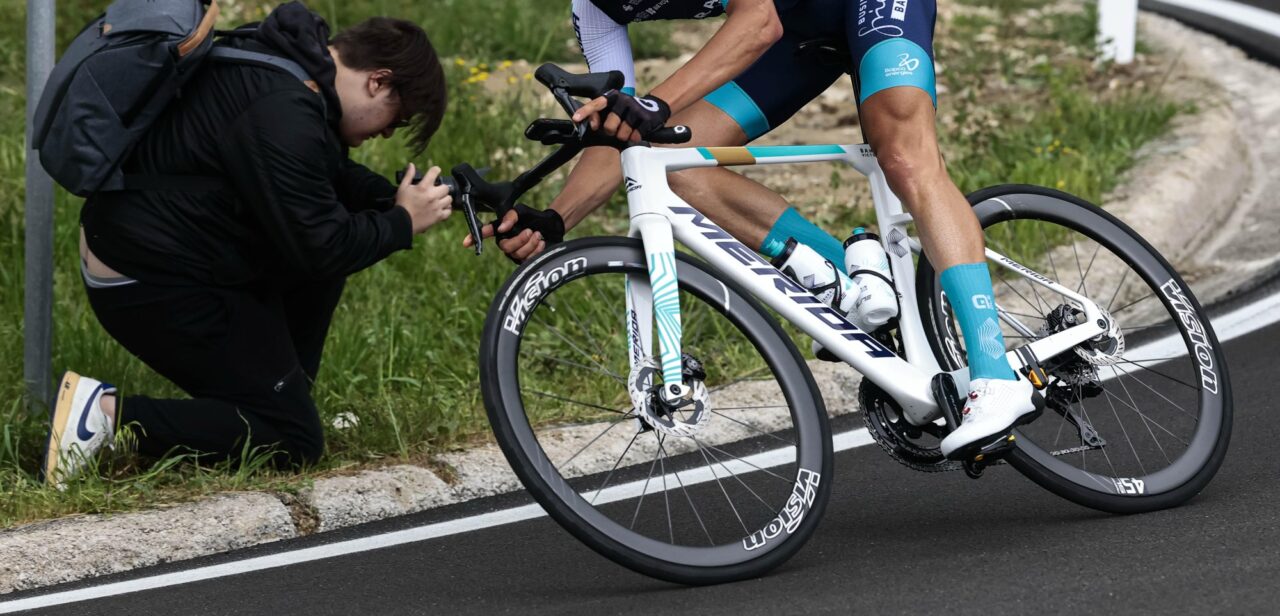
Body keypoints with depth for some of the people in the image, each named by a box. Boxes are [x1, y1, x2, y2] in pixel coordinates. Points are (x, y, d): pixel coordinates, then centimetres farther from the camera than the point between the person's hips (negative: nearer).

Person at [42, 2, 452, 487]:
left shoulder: (287, 57, 5)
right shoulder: (282, 116, -27)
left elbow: (334, 177, 19)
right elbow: (318, 250, -22)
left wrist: (398, 199, 2)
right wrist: (402, 224, -7)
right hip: (155, 287, -11)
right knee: (294, 441, -5)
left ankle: (292, 399, 19)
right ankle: (109, 414, -12)